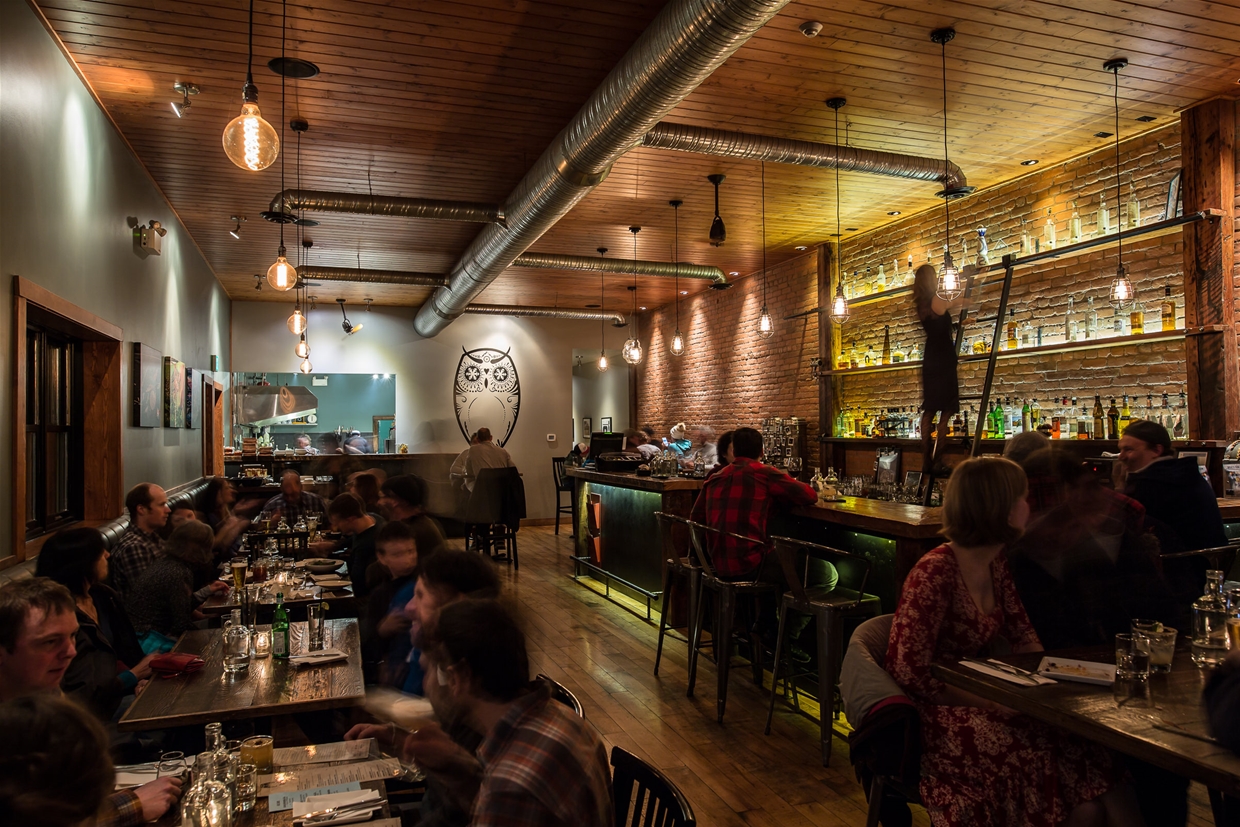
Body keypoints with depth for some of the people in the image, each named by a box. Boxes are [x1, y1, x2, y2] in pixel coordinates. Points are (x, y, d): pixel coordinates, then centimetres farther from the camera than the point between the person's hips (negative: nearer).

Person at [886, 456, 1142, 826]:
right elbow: (908, 671, -20)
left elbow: (1026, 640, 13)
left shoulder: (996, 565, 7)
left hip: (985, 702, 7)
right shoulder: (935, 571, -18)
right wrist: (992, 704, -20)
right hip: (943, 715, -7)